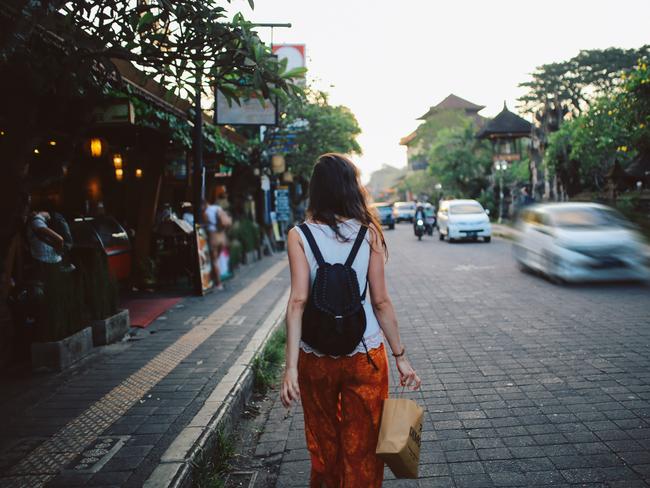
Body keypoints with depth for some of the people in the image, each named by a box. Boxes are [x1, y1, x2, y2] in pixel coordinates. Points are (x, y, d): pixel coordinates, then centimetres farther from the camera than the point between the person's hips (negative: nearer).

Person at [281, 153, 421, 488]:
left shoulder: (299, 236, -7)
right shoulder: (368, 231, -6)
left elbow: (298, 301, -14)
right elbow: (381, 301, -6)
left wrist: (291, 366, -14)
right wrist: (400, 356, 3)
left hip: (316, 357, 1)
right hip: (365, 354, 0)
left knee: (324, 442, 24)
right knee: (362, 446, 17)